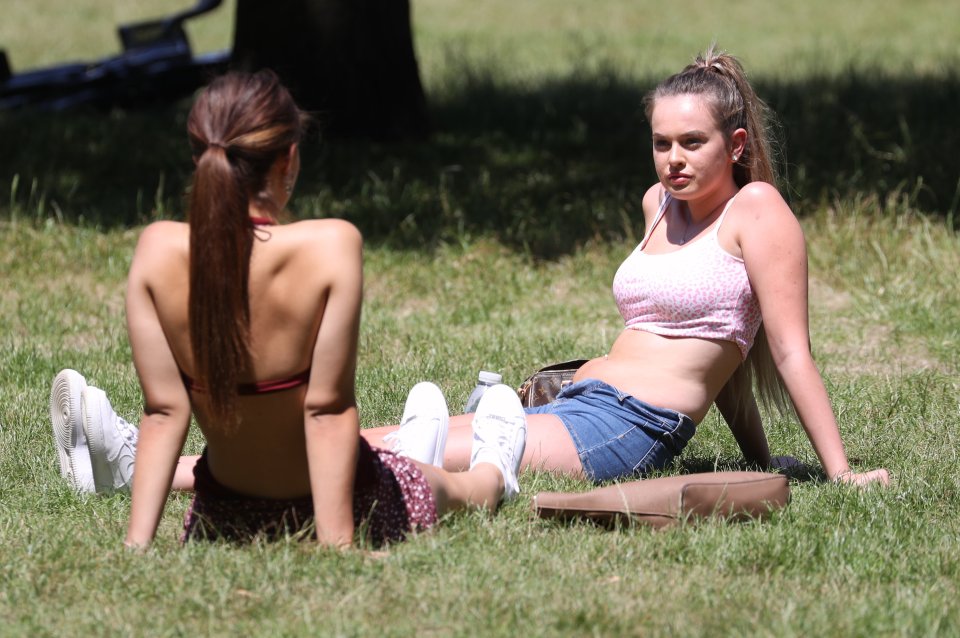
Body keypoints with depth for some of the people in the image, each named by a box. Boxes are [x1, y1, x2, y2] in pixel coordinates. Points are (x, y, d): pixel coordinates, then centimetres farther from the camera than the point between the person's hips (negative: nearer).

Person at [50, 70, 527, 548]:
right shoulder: (330, 246, -25)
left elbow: (163, 409, -15)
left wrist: (136, 545, -10)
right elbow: (328, 408, -24)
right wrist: (338, 547, -20)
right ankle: (490, 475, 67)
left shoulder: (159, 250, -17)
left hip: (224, 520, 1)